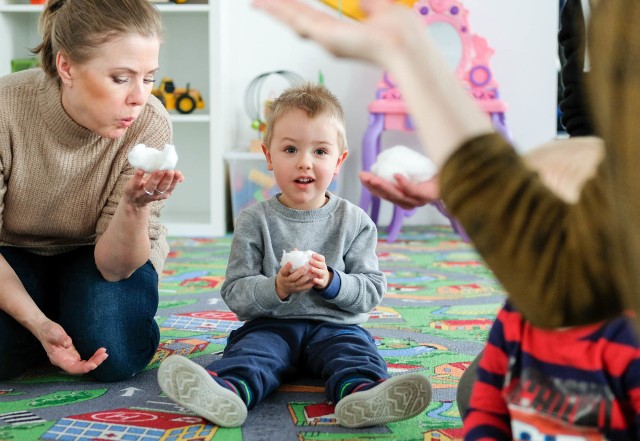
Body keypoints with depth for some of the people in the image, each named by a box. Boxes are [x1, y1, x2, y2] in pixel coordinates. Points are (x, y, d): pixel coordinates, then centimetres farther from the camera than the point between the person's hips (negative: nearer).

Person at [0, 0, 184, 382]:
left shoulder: (150, 125, -27)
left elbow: (113, 266, -24)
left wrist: (135, 207, -45)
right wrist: (38, 323, -31)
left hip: (97, 255, 0)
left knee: (114, 357, -26)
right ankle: (52, 318, 8)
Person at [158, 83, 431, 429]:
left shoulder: (354, 221, 6)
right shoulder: (254, 221, 4)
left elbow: (372, 289, 1)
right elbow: (234, 292, -2)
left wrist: (331, 281, -18)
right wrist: (277, 288, -22)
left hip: (334, 325, 1)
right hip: (271, 324, 0)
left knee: (357, 352, -29)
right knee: (251, 349, -30)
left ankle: (361, 394, -60)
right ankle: (226, 390, -60)